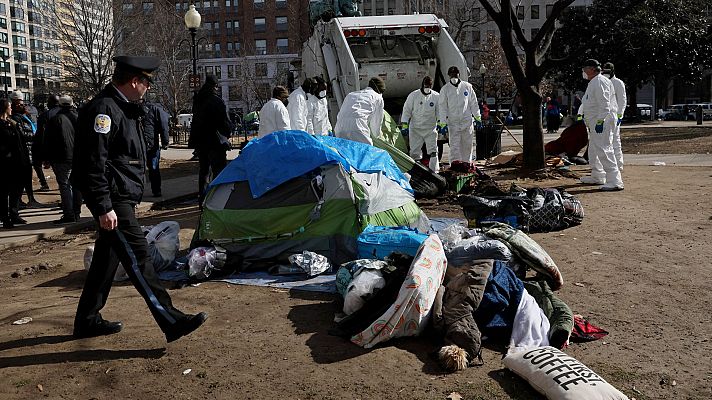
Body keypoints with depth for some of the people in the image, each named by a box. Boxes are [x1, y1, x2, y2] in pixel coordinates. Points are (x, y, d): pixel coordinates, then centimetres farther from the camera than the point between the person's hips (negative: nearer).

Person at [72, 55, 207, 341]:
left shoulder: (122, 108, 17)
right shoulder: (104, 108, -16)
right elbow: (94, 162, -22)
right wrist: (103, 207, -24)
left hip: (122, 197, 11)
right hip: (113, 200, -11)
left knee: (106, 259, 16)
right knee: (137, 257, -11)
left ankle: (87, 321, 27)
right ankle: (171, 322, -11)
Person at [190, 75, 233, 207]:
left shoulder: (197, 101, 8)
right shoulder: (216, 101, -14)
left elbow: (196, 121, 13)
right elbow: (225, 122, -14)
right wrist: (228, 133, 3)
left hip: (199, 142, 7)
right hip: (215, 142, -7)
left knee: (203, 171, 16)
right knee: (219, 171, -2)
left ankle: (202, 201, 21)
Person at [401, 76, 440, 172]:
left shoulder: (436, 96, -1)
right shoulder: (413, 95, -3)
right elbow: (406, 110, 0)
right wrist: (404, 125, -6)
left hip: (430, 128, 0)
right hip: (415, 128, 0)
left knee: (433, 151, -5)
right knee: (415, 151, 2)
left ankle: (434, 170, -1)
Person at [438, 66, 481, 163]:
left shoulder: (467, 86, 4)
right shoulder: (445, 89, 0)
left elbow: (473, 103, 10)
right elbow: (442, 107, -1)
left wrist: (477, 117, 8)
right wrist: (443, 123, -8)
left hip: (467, 121, 2)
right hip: (453, 123, -2)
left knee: (467, 144, 6)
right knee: (454, 145, -6)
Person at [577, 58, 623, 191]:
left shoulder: (600, 81, -14)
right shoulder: (593, 82, 20)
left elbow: (604, 104, -22)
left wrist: (600, 121, -27)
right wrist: (584, 116, 26)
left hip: (602, 121, -12)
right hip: (595, 122, 12)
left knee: (604, 150, -16)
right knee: (593, 150, 21)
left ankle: (615, 181, -18)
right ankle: (597, 177, 34)